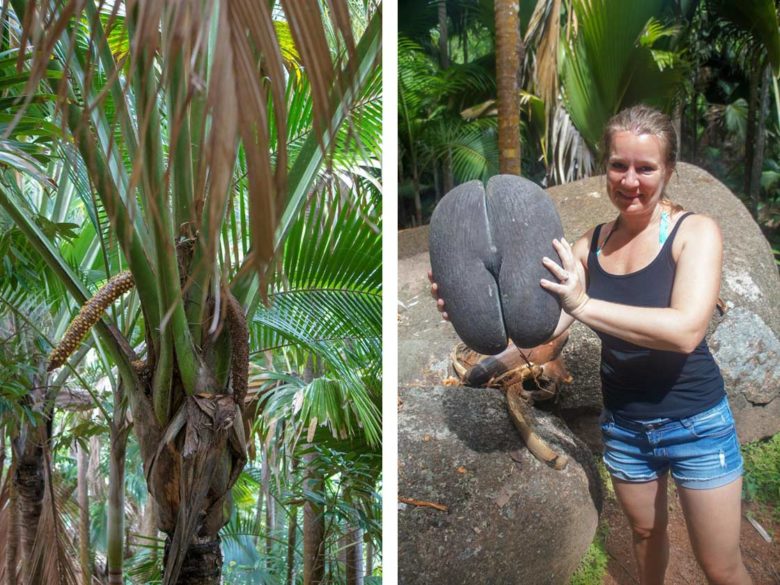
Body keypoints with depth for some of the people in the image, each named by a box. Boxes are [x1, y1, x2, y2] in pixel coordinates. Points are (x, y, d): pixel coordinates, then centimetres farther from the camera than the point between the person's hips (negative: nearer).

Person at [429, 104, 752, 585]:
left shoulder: (696, 231, -15)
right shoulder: (593, 243, -1)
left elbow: (686, 330, -29)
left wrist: (584, 304, -39)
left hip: (697, 427, -4)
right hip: (623, 427, 4)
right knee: (646, 532, 23)